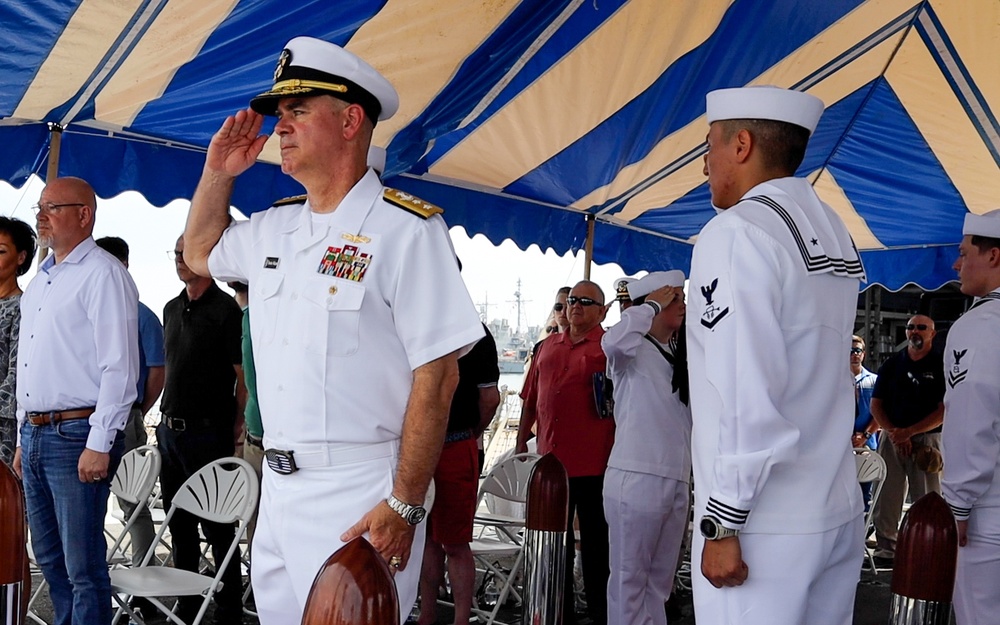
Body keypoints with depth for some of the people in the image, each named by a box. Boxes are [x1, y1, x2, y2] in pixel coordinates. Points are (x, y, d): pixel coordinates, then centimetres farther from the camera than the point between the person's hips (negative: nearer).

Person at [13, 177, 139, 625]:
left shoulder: (103, 274, -9)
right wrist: (24, 436, 19)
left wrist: (99, 444, -20)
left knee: (82, 565, -4)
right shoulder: (40, 280, 19)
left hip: (76, 436, -9)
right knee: (49, 557, 15)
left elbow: (119, 366, -16)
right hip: (35, 435, 9)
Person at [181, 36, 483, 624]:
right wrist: (219, 172, 14)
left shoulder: (406, 229, -12)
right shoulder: (274, 228, 10)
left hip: (361, 499, -7)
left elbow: (437, 376, -15)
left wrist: (405, 505, -18)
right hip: (276, 489, 7)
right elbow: (200, 253, 31)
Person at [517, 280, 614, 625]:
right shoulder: (549, 346, 13)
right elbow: (530, 399, 17)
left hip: (593, 463, -5)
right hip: (551, 458, 5)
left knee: (595, 539, 6)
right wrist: (521, 442, 15)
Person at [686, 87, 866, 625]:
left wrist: (723, 525, -15)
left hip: (766, 526, -7)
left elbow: (746, 392, -20)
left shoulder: (737, 231, -13)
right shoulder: (834, 232, 10)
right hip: (839, 513, 8)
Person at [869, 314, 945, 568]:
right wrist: (893, 432, -8)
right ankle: (885, 550, 9)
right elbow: (876, 404, 8)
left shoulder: (941, 366, 1)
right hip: (891, 438, 3)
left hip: (927, 438, -3)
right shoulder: (891, 365, 10)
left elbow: (944, 412, -5)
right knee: (887, 497, 2)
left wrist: (908, 432, -13)